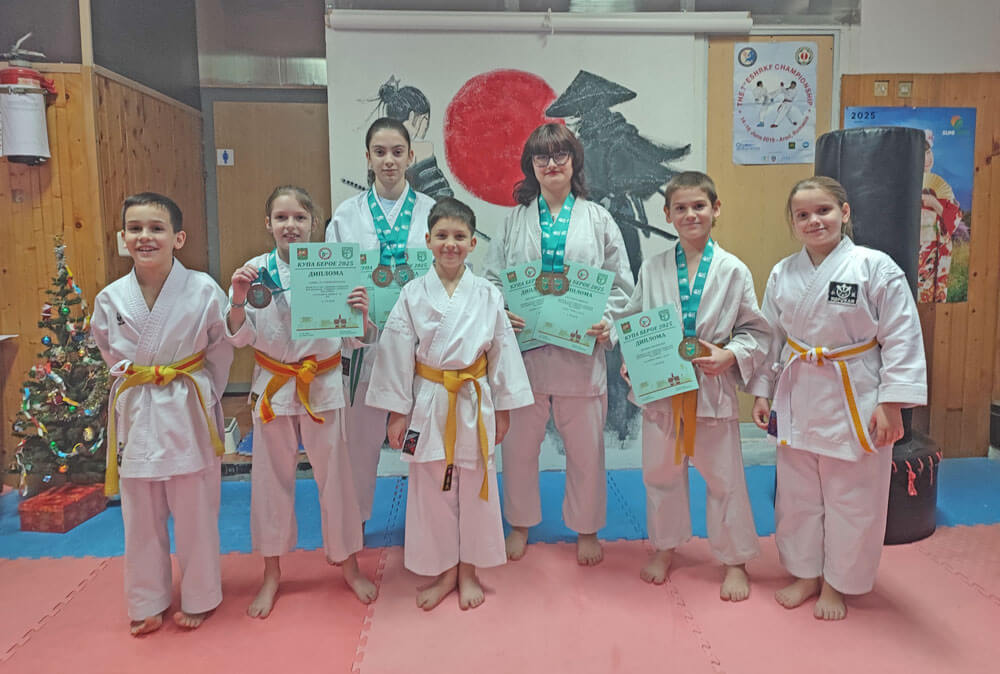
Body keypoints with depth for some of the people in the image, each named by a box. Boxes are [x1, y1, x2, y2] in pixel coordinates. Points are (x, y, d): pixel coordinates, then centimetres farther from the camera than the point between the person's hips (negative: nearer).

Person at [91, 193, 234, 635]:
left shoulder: (203, 291, -12)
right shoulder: (110, 299, -3)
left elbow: (220, 353, 0)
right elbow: (111, 354, 15)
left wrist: (195, 395, 4)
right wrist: (137, 384, 10)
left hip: (188, 413, -3)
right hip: (135, 415, 3)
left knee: (194, 512, 8)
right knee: (140, 516, 14)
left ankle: (198, 598, 29)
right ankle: (148, 603, 33)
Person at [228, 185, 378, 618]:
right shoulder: (255, 271, -3)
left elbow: (352, 341, -2)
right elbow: (239, 337, -3)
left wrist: (361, 314, -22)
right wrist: (238, 300, -20)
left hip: (322, 385, -1)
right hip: (272, 386, 1)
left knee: (334, 474, 8)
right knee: (272, 478, 11)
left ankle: (349, 565, 29)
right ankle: (272, 574, 31)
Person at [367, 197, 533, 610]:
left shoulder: (488, 295, -2)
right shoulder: (413, 295, -4)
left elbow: (502, 352, 3)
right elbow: (397, 355, -2)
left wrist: (502, 409, 4)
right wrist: (397, 413, -2)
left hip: (475, 402, 0)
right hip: (429, 402, 0)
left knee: (475, 486, 11)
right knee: (431, 488, 10)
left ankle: (468, 571, 31)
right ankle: (444, 571, 30)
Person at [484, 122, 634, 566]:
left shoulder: (598, 219, 5)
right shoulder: (514, 220, 8)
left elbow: (621, 282, 5)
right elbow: (491, 277, 6)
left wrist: (607, 321, -11)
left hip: (581, 350, -1)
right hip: (523, 347, 1)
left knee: (586, 446, 9)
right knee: (519, 443, 11)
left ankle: (587, 530, 31)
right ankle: (520, 524, 34)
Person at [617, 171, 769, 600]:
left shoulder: (734, 271, -4)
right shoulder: (652, 269, 1)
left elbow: (756, 331, 1)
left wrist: (730, 355, -16)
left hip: (714, 387, -2)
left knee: (723, 476, 8)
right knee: (661, 471, 15)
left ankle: (735, 561, 29)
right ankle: (664, 547, 37)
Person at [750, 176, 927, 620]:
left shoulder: (875, 267, -11)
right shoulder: (783, 274, 2)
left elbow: (901, 338, -10)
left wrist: (891, 403, -13)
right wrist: (762, 391, 9)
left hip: (855, 401, -4)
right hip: (798, 398, 4)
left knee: (850, 498, 9)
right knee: (797, 493, 14)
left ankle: (837, 583, 30)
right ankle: (805, 574, 35)